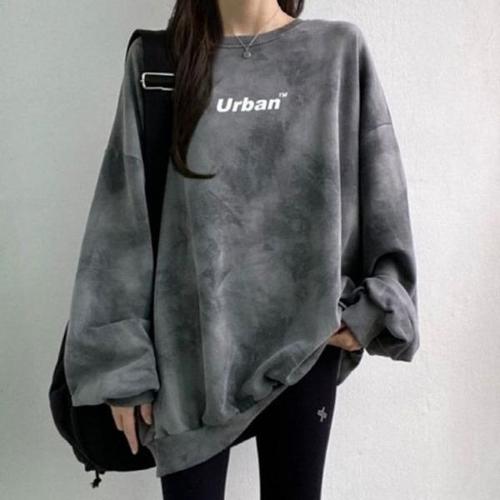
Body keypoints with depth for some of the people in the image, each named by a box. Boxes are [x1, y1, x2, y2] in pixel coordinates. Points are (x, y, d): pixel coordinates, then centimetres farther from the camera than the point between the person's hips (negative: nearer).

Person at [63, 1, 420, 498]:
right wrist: (120, 360, -4)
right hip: (190, 346, 0)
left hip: (303, 344, 1)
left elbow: (382, 198, 4)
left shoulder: (340, 51, 3)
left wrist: (373, 312, -3)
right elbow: (123, 216, -1)